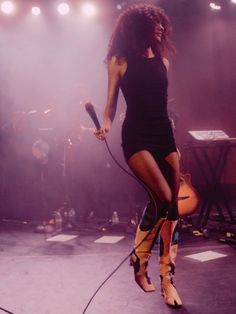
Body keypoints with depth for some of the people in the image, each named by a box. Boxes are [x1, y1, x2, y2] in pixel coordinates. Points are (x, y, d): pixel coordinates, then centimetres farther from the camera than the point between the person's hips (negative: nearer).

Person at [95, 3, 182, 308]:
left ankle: (167, 279, 11)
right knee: (162, 198, -21)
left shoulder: (162, 60, 15)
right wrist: (106, 124, -20)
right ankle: (139, 260, 3)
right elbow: (111, 103, 1)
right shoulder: (120, 61, 0)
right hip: (136, 137, -5)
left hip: (164, 135, 6)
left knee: (172, 208, 1)